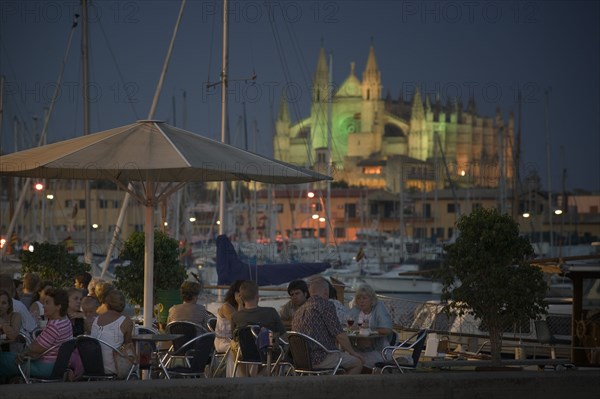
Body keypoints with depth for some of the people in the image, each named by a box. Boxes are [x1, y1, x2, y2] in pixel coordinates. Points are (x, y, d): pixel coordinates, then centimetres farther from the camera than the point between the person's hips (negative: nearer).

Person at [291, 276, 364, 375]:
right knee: (357, 362, 5)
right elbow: (340, 336, -13)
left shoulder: (298, 312, 15)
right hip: (320, 359, -8)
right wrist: (352, 352, 4)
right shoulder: (326, 306, -10)